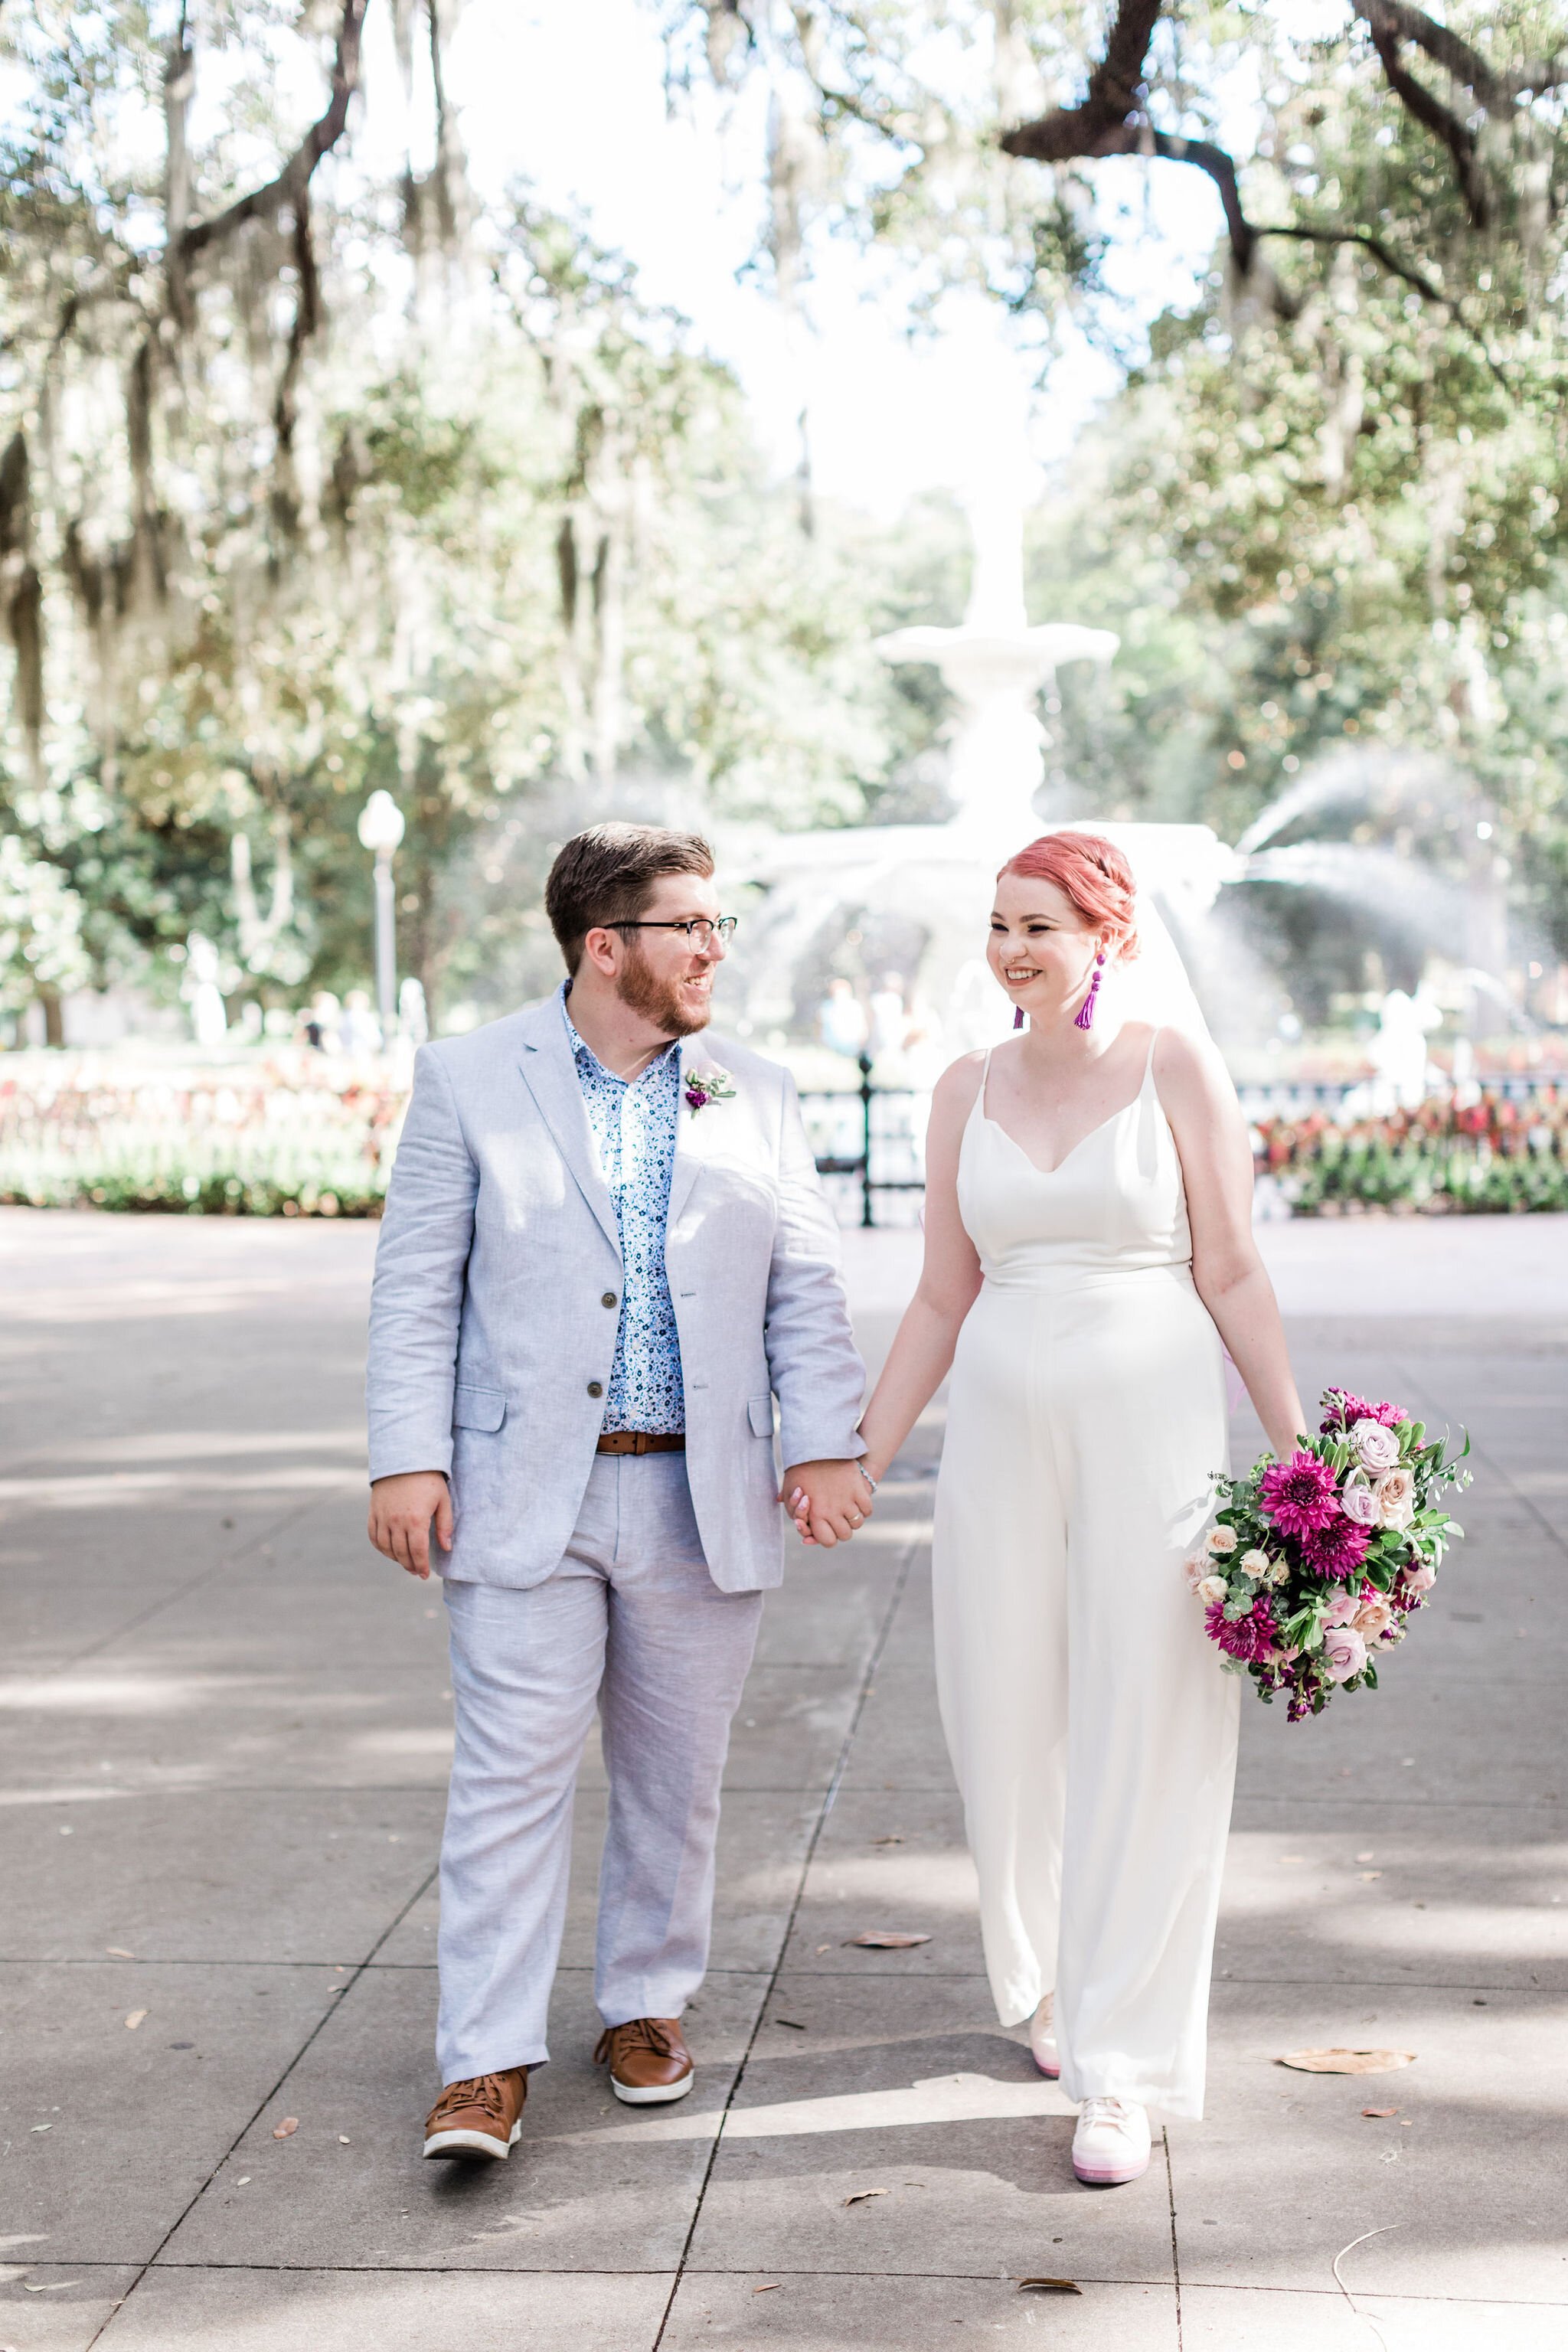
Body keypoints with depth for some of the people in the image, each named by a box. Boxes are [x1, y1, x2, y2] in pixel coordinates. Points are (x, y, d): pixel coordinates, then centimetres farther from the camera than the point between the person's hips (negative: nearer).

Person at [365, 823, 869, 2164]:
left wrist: (826, 1443, -4)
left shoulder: (756, 1098, 8)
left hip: (703, 1500, 3)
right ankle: (488, 2063, 2)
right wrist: (408, 1459, -7)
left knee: (677, 1776, 12)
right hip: (525, 1494, -2)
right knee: (512, 1774, -4)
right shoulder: (470, 1081, 1)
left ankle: (648, 2006, 29)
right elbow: (418, 1287, 0)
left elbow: (805, 1289, 7)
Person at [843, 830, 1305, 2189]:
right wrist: (861, 1459, 9)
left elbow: (1232, 1277, -2)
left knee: (1148, 1738, -3)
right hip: (1005, 1427, 4)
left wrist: (1301, 1451, -7)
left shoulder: (1177, 1069, -2)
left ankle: (1121, 2069, 5)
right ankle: (1046, 1988, 34)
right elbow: (944, 1298, 12)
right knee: (1008, 1728, 9)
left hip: (1155, 1424, -4)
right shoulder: (968, 1091, 8)